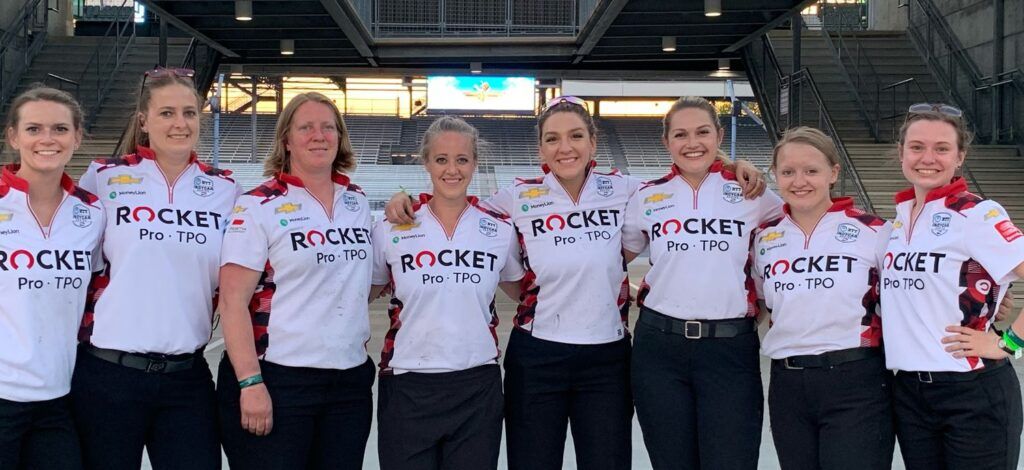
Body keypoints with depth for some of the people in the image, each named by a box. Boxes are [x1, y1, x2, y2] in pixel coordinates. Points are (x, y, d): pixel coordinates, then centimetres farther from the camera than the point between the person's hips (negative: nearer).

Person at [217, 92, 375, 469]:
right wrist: (251, 383, -18)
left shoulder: (357, 202, 11)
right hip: (276, 382, -5)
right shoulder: (259, 206, -6)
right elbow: (233, 301, -12)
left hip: (350, 382, 5)